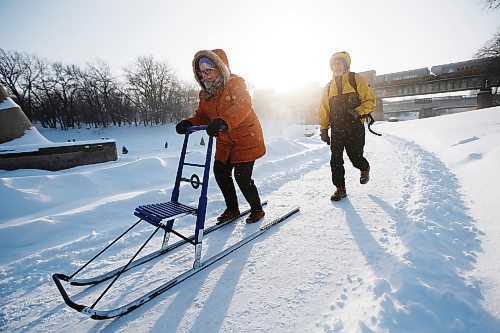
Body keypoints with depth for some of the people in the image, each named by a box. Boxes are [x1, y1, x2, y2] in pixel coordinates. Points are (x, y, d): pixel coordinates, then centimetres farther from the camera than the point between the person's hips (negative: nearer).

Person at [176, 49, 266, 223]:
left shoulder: (235, 83, -14)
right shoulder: (205, 93, 6)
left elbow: (243, 106, -33)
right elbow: (202, 116, 10)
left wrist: (223, 121, -49)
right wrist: (189, 123, -12)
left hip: (246, 138, -7)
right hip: (225, 141, 7)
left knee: (242, 177, -9)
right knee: (220, 173, 4)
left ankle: (257, 209, 16)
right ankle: (232, 209, 25)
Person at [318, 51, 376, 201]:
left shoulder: (356, 79, 3)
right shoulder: (329, 86, 14)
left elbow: (370, 100, 0)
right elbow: (324, 109, 15)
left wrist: (358, 111, -19)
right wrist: (323, 129, 7)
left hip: (355, 128, -3)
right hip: (337, 129, 4)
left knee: (355, 157, 0)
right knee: (336, 159, -1)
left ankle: (365, 169, 36)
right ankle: (340, 189, 12)